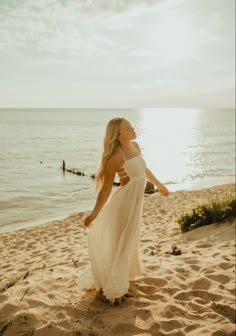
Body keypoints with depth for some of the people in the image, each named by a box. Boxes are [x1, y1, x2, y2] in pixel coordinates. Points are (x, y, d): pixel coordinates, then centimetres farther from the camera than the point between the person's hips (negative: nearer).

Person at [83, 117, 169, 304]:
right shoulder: (115, 157, -23)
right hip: (125, 202, -8)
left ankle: (125, 275, 52)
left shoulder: (135, 146, 1)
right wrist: (95, 213, -19)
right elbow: (106, 187, -19)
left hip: (137, 201, 8)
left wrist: (159, 185, 27)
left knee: (130, 241, 27)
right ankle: (109, 289, 21)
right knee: (119, 245, 3)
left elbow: (144, 169, 17)